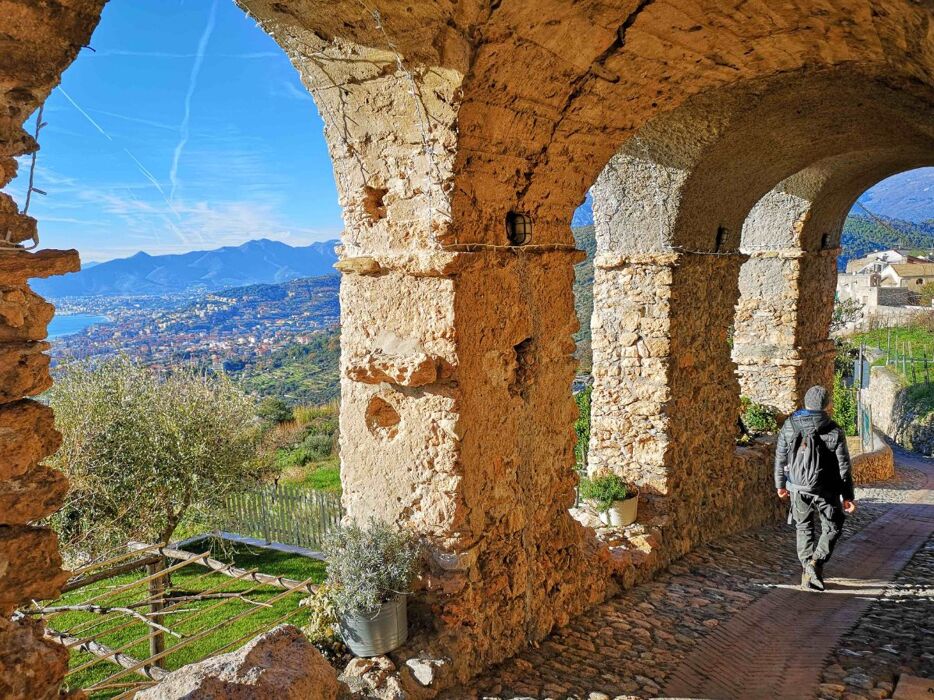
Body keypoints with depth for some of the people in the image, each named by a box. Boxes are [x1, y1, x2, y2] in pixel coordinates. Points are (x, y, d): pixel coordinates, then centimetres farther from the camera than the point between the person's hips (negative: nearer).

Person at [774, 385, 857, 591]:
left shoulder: (789, 427, -4)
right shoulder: (834, 431, -10)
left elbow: (780, 459, 3)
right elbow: (843, 466, -6)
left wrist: (780, 484, 17)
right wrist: (848, 496, 2)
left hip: (798, 488, 2)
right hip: (826, 490, -2)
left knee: (804, 528, 17)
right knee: (832, 528, 16)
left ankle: (807, 571, 14)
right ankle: (816, 562, -4)